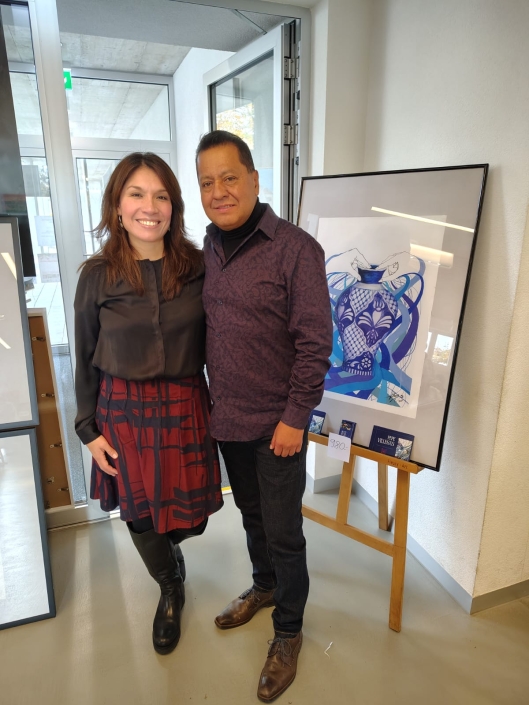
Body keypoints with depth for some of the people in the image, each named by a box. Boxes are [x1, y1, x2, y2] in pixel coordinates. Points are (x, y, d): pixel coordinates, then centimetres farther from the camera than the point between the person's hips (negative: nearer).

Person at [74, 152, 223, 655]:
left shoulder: (197, 267, -5)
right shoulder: (98, 275, -6)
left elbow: (212, 343, 3)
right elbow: (86, 360, 1)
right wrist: (89, 429, 1)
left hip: (185, 406, 0)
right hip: (124, 410, 0)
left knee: (190, 516, 10)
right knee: (139, 515, 13)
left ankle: (171, 545, 50)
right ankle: (170, 589, 46)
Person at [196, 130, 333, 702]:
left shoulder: (296, 249, -15)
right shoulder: (208, 249, 4)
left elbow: (315, 344, -16)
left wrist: (294, 419, -15)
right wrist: (209, 398, 11)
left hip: (277, 425, -6)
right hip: (227, 419, 6)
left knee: (283, 534, 9)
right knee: (251, 514, 24)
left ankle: (288, 632, 34)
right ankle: (264, 587, 50)